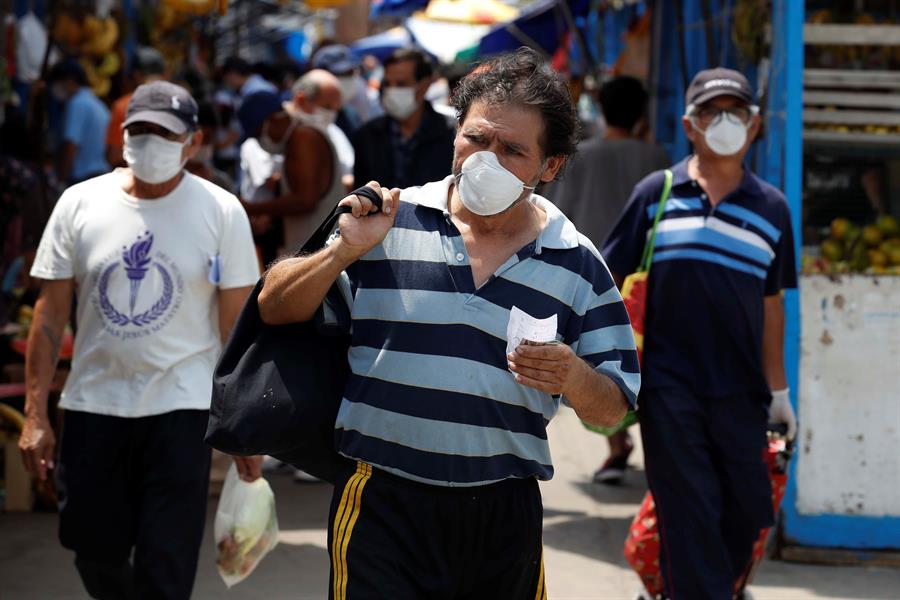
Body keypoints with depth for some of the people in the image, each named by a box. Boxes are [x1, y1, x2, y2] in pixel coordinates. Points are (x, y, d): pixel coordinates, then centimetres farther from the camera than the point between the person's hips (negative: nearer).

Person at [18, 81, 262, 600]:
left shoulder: (221, 211, -4)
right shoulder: (80, 204, 1)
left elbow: (239, 324, -1)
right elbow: (51, 314, 4)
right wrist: (36, 414, -1)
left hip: (181, 407, -2)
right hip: (93, 402, 3)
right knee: (96, 556, 10)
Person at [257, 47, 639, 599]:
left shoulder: (579, 266, 5)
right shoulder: (389, 224, 1)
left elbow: (614, 408, 7)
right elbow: (275, 309, 3)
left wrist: (573, 378, -15)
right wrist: (344, 253, -13)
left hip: (506, 514, 2)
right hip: (384, 506, -2)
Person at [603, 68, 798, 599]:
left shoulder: (771, 208, 7)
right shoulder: (657, 194, 2)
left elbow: (772, 306, 13)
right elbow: (607, 278, 7)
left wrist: (778, 389, 15)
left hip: (741, 391, 2)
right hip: (669, 384, -2)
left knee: (748, 511, 6)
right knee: (689, 515, -3)